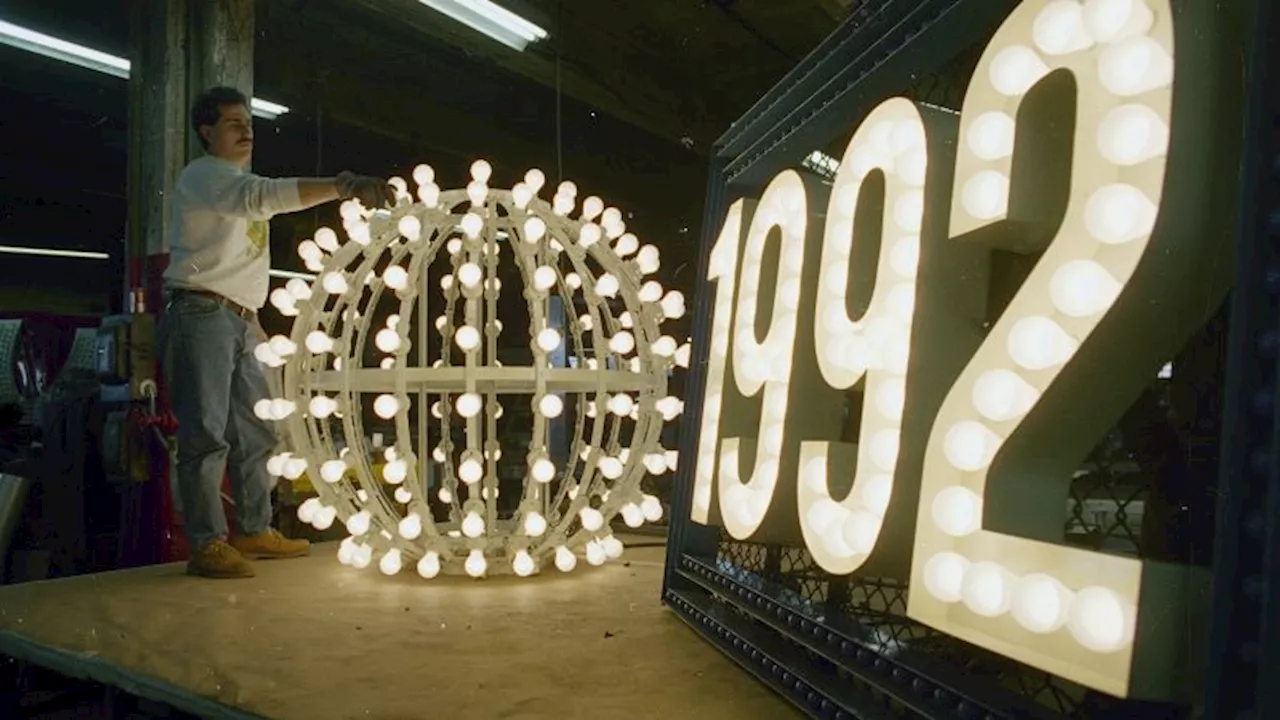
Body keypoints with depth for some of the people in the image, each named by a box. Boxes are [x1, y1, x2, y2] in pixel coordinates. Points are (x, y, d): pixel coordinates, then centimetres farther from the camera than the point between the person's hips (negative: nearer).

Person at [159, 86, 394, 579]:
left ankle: (255, 531, 19)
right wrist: (341, 187, -40)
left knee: (254, 432, 10)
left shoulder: (237, 184, 24)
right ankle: (206, 545, -7)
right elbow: (265, 195, -29)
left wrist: (253, 320, 18)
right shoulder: (204, 175, -7)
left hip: (238, 322, 10)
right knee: (206, 433, -10)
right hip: (202, 316, -10)